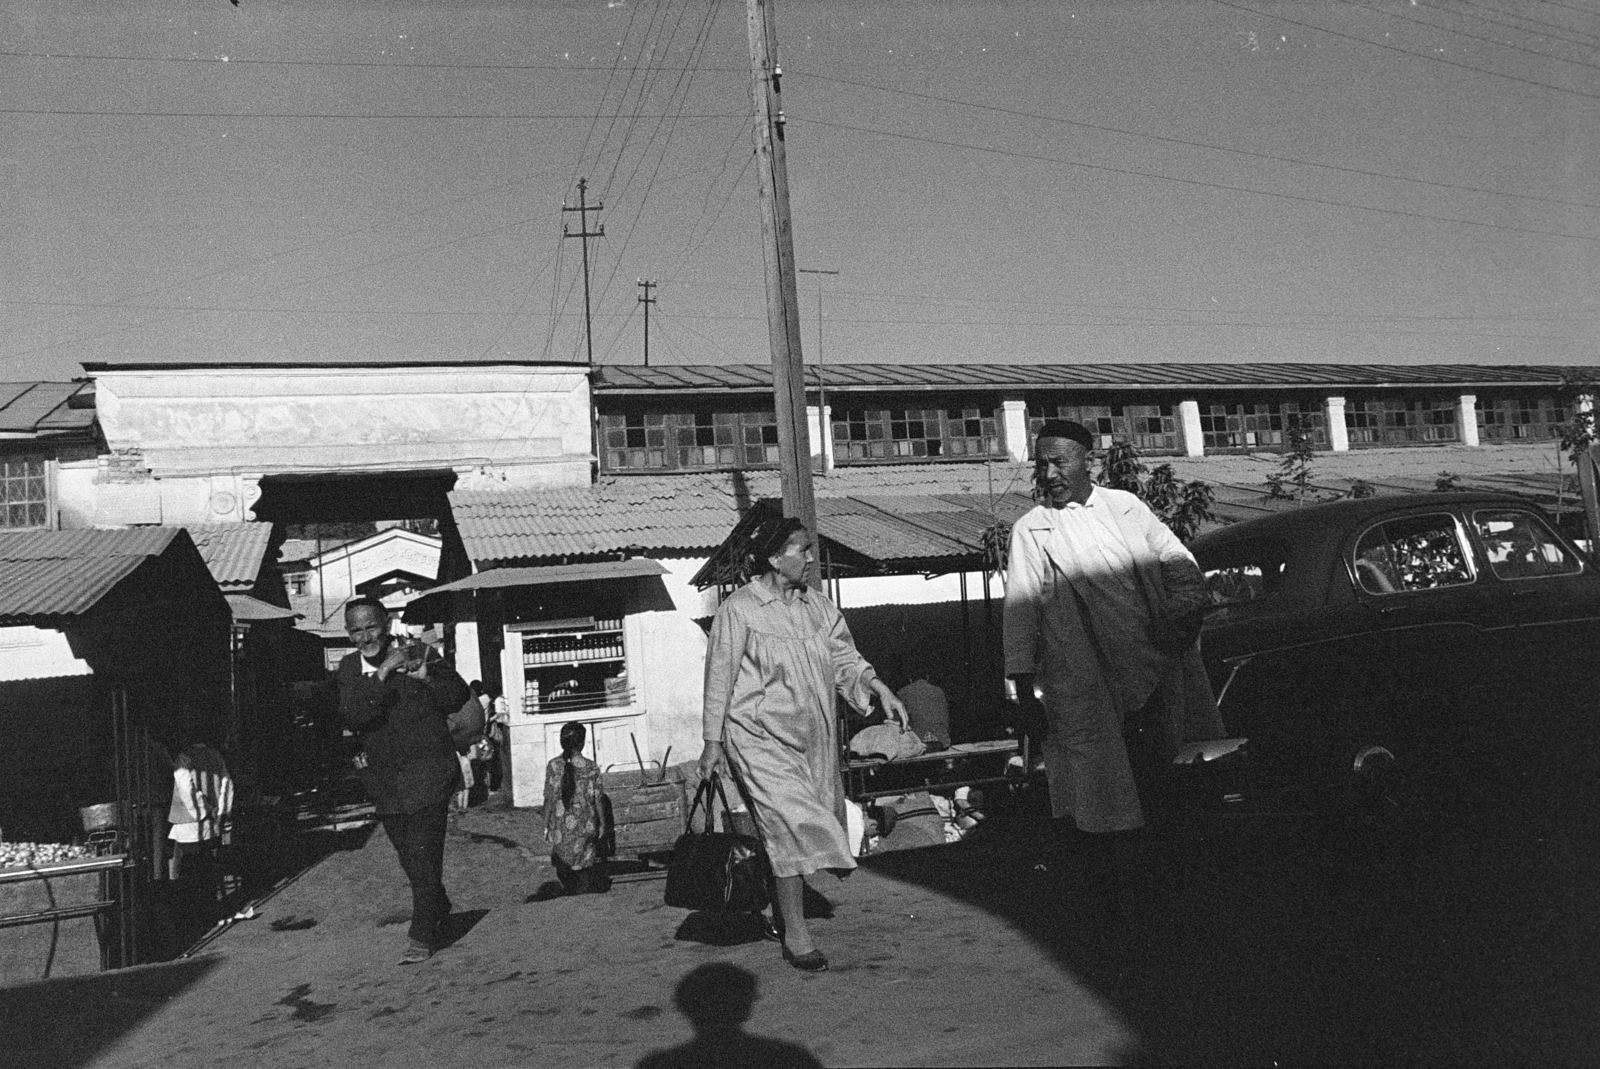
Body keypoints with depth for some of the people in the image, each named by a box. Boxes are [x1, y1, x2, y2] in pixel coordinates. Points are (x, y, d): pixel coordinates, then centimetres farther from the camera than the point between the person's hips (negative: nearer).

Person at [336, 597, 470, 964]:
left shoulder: (418, 654, -7)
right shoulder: (349, 668, 0)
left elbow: (459, 697, -3)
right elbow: (352, 717, -17)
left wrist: (426, 676, -20)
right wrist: (382, 674, -26)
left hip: (427, 772, -4)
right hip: (384, 779, 4)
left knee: (423, 855, -8)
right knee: (409, 858, 16)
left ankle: (422, 935, 2)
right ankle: (439, 910, 39)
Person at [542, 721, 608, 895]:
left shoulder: (553, 766, -9)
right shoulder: (591, 768, -11)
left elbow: (549, 799, -5)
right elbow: (597, 800, -5)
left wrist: (546, 826, 5)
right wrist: (602, 823, 8)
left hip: (560, 827, 1)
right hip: (585, 826, -1)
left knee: (564, 868, 19)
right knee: (585, 867, 16)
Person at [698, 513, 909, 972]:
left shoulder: (817, 604, 8)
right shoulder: (739, 609, -9)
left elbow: (845, 658, 11)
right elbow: (719, 677, -5)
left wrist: (880, 688, -6)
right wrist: (712, 742, -4)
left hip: (812, 736, 6)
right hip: (760, 735, -6)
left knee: (804, 828, 9)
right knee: (792, 823, -13)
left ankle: (786, 910, 27)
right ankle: (795, 935, -5)